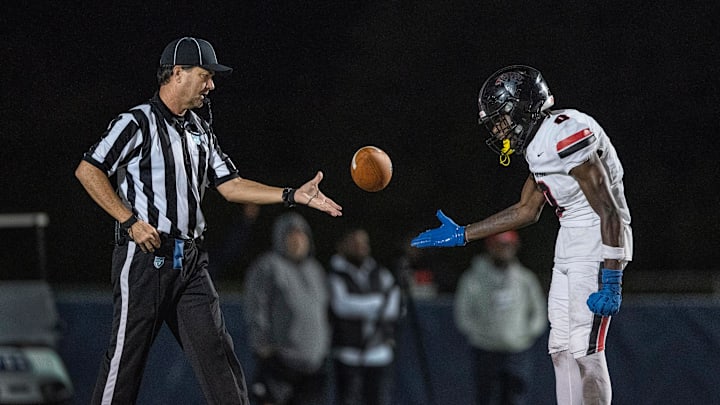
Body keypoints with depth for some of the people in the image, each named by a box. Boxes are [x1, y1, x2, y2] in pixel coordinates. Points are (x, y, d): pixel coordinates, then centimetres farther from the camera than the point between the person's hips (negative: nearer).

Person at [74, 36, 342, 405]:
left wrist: (294, 195, 6)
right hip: (144, 256, -7)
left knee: (217, 352, 0)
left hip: (190, 261, 7)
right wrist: (131, 221, -16)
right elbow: (88, 171, -11)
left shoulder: (200, 130, 18)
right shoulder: (137, 123, -6)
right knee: (126, 356, -4)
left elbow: (230, 186, 16)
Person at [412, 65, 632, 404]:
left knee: (585, 350, -12)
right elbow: (527, 211, 22)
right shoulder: (539, 145, 11)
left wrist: (611, 281, -25)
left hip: (598, 239, -10)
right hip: (569, 244, 10)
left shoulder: (567, 136, -20)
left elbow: (609, 211, -22)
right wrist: (461, 235, 23)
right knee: (561, 349, 9)